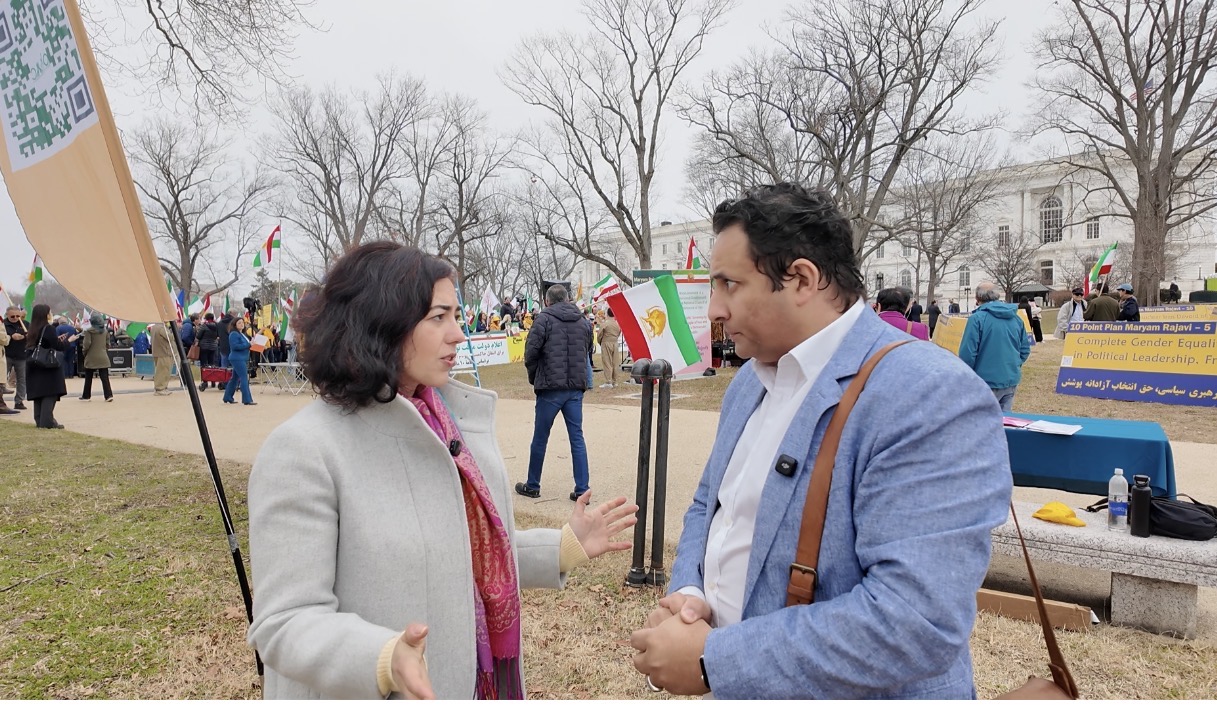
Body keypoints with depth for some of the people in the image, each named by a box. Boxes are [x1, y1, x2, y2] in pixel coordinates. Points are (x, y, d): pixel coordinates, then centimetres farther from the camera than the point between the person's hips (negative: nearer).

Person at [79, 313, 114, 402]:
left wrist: (85, 351, 3)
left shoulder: (88, 331, -10)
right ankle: (109, 395, -9)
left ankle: (86, 396, 19)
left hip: (91, 358, -3)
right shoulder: (105, 331, 5)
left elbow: (87, 344, -14)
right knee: (105, 377, 0)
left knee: (88, 378, 10)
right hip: (103, 358, 3)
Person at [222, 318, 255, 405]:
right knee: (244, 378, -12)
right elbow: (235, 346, -21)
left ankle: (228, 398, 23)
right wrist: (248, 345, -19)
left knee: (235, 378, 14)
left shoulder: (242, 334, 17)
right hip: (237, 359, -10)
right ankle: (247, 399, -13)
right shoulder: (234, 334, -11)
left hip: (242, 359, 10)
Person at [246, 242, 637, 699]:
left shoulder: (459, 416, 0)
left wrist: (566, 547, 4)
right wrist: (385, 662, -35)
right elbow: (284, 622, -20)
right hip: (371, 690, -6)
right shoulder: (305, 449, -20)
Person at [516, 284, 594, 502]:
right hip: (576, 388, 4)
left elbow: (530, 352, -7)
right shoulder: (584, 322, 10)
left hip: (550, 388, -4)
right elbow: (588, 353, 13)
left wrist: (534, 377, 9)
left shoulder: (544, 319, -5)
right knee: (577, 437, 7)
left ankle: (532, 486, 21)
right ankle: (582, 490, 6)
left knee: (540, 438, 9)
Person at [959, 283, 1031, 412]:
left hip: (988, 381, -6)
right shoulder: (1015, 317, 9)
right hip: (1011, 379, 6)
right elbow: (1025, 349, 13)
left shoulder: (977, 318, -12)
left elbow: (968, 353, -16)